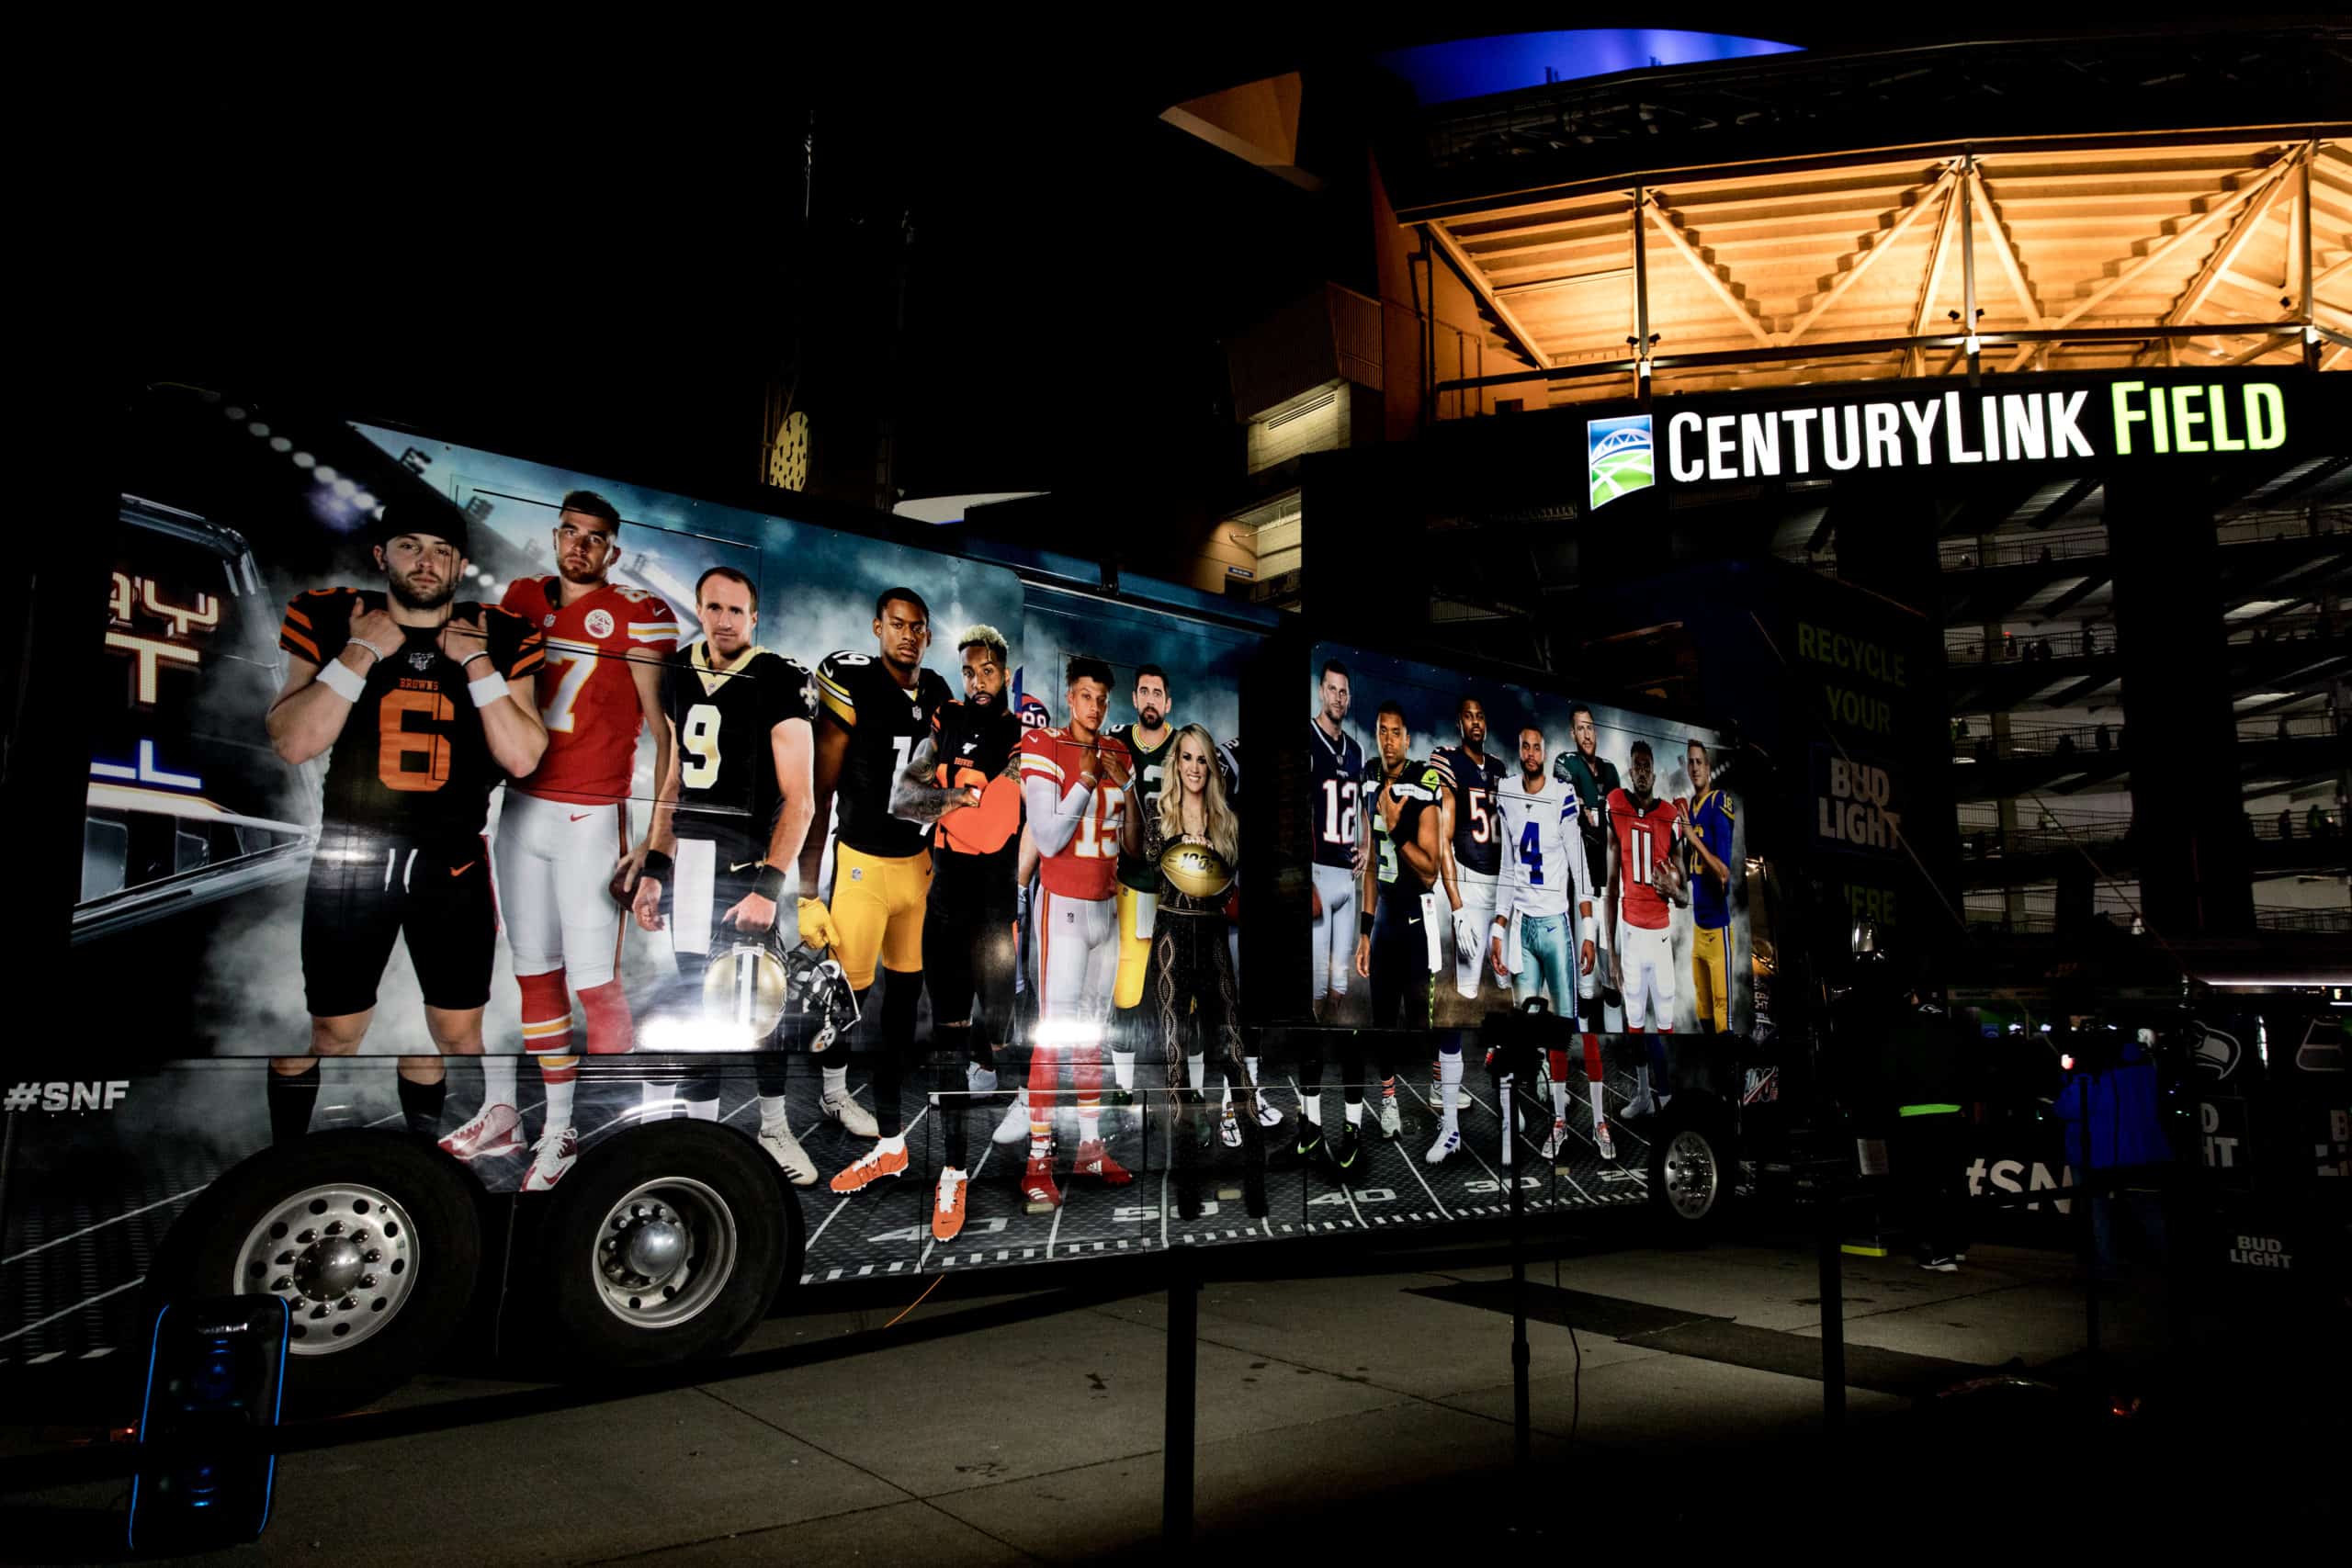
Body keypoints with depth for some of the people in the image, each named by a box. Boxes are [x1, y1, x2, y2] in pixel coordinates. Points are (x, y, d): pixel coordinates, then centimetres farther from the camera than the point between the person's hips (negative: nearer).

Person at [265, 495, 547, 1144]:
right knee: (333, 1033, 8)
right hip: (349, 862, -1)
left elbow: (523, 758, -8)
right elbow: (292, 744, -10)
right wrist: (360, 654, -14)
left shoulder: (498, 638, 0)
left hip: (453, 866, 1)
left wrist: (478, 666, -13)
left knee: (458, 1034, 10)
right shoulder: (333, 621, -1)